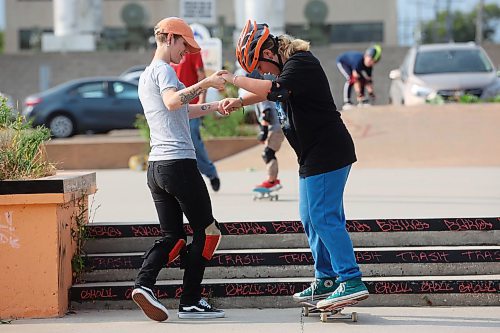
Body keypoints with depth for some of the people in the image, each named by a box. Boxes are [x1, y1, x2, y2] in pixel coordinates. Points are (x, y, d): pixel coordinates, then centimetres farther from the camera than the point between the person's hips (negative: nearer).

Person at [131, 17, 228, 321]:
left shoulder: (146, 76, 23)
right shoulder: (163, 69, -6)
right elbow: (173, 101, -27)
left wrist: (214, 107, 28)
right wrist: (205, 83, -24)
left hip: (156, 167, 9)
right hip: (179, 162, -9)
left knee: (172, 237, 8)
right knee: (207, 231, 2)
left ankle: (144, 284, -15)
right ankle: (191, 302, 1)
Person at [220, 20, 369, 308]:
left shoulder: (300, 63, -17)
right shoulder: (291, 64, 15)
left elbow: (275, 90, -34)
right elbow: (269, 93, 31)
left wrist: (234, 79, -25)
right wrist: (239, 102, 13)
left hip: (327, 152, -11)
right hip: (315, 155, 11)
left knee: (324, 218, -12)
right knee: (311, 218, 15)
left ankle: (351, 281, -13)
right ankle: (327, 279, 22)